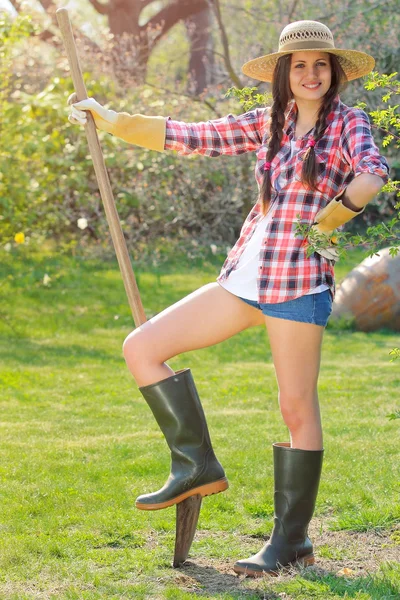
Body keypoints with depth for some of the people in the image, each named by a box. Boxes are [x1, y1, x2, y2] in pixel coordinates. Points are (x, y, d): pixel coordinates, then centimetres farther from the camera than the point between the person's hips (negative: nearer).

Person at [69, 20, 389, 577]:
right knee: (141, 347, 0)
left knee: (298, 408, -1)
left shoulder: (348, 123, 0)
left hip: (298, 280, -6)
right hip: (244, 276, 6)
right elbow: (190, 136, 13)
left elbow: (373, 175, -20)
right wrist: (115, 121, 7)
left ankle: (291, 540, 11)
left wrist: (330, 218, -33)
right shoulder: (267, 123, 14)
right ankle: (197, 465, 7)